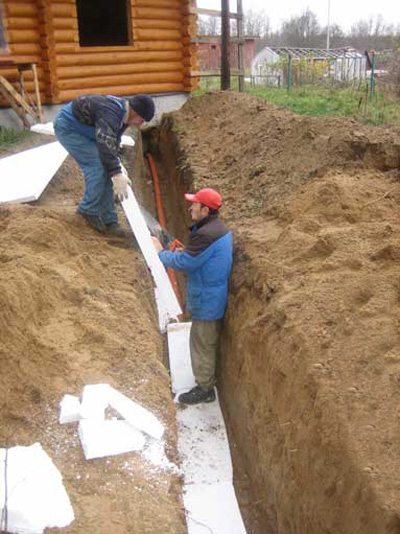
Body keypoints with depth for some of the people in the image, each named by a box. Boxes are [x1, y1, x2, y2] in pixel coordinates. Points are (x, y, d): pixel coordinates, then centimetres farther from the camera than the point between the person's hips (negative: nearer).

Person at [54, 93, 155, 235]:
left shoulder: (123, 114, 0)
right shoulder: (110, 113, -31)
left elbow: (112, 141, 12)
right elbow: (106, 144, -41)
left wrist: (118, 164, 1)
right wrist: (117, 174, -42)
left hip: (83, 129, 9)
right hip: (68, 126, -9)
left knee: (105, 169, 1)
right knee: (97, 167, -18)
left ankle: (108, 220, 5)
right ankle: (89, 210, -1)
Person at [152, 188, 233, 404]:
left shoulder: (206, 235, -28)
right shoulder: (219, 228, 5)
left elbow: (184, 263, -23)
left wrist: (161, 252, -9)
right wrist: (184, 251, 5)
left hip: (206, 300, -10)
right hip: (214, 297, 10)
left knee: (202, 345, 5)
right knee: (208, 343, 24)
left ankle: (204, 389, 20)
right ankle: (208, 379, 41)